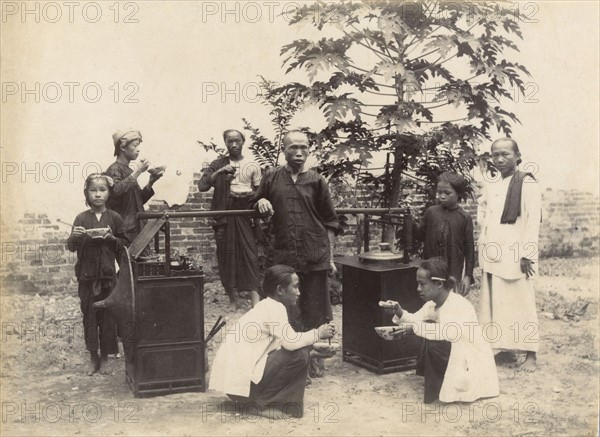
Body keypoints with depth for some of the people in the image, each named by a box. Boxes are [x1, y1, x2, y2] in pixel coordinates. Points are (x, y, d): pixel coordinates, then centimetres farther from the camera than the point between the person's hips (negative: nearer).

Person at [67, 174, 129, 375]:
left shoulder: (114, 218, 1)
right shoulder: (81, 218, 2)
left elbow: (125, 244, 5)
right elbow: (71, 247, 3)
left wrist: (112, 238, -13)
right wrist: (75, 236, -17)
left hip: (108, 274, 0)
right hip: (87, 274, 1)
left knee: (107, 317, 4)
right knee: (89, 316, 6)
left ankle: (104, 358, 18)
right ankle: (93, 358, 20)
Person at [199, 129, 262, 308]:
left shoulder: (252, 164, 7)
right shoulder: (218, 164, 7)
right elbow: (202, 186, -4)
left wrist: (252, 195, -8)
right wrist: (220, 172, -15)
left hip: (246, 214, -1)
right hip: (224, 214, 1)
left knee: (249, 253, -9)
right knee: (226, 255, 3)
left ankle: (256, 303, -9)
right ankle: (232, 299, 16)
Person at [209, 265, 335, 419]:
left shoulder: (265, 306, 16)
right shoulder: (273, 307, -13)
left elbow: (286, 343, 20)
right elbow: (291, 341, -26)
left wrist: (314, 350, 11)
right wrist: (317, 334, -9)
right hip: (239, 380, -10)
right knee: (300, 353, -14)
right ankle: (260, 404, -5)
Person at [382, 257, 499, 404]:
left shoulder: (458, 305, -26)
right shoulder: (433, 303, 1)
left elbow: (447, 332, -40)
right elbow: (415, 320, -1)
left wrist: (414, 327, -32)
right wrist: (400, 313, -21)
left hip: (475, 362, -9)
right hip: (458, 354, 9)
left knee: (435, 344, -26)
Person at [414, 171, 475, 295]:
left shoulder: (464, 218, -3)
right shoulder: (431, 212, 4)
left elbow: (469, 249, -1)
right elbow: (422, 235, 11)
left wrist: (468, 276, -3)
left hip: (453, 274, -2)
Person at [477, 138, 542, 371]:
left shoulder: (527, 184, -7)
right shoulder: (490, 187, 13)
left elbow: (533, 222, -11)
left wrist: (527, 255, -15)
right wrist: (484, 250, 10)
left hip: (514, 255, -6)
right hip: (491, 256, 6)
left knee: (521, 303, -2)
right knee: (495, 304, 8)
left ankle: (530, 354, 7)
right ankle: (505, 349, 18)